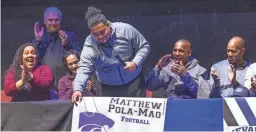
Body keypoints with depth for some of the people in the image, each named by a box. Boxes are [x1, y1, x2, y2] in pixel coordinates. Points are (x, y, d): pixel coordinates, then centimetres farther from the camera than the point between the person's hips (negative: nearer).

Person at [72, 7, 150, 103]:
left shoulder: (125, 30, -17)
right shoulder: (90, 44, -16)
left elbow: (144, 46, -6)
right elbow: (84, 67, -24)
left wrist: (135, 63, -23)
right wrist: (77, 89, -40)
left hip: (134, 82, 0)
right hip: (109, 88, 0)